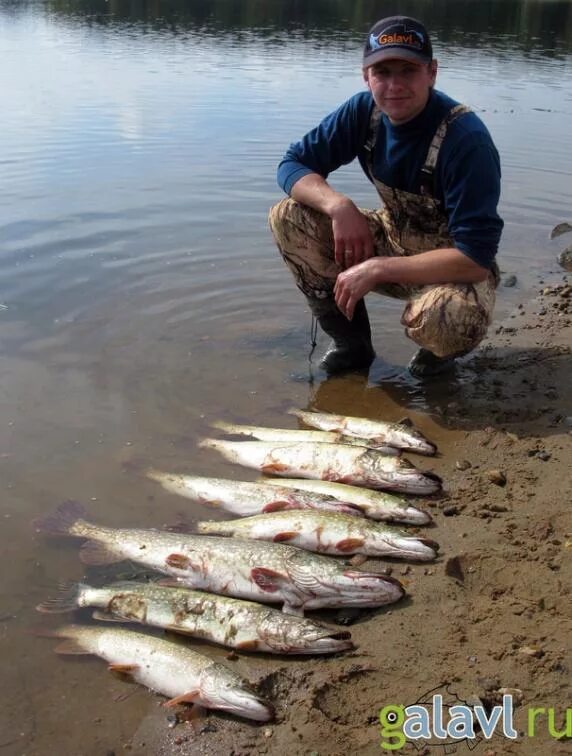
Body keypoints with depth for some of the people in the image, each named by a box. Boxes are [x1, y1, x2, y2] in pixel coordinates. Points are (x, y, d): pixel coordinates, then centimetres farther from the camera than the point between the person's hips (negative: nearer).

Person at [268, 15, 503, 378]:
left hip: (455, 267, -5)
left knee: (443, 319, -41)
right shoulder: (364, 110, -11)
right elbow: (293, 164, -6)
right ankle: (352, 342, 2)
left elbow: (476, 257, -31)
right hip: (394, 239, 6)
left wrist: (377, 269, -31)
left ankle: (443, 345, 1)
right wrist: (339, 206, -27)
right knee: (287, 218, -12)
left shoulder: (466, 139, -28)